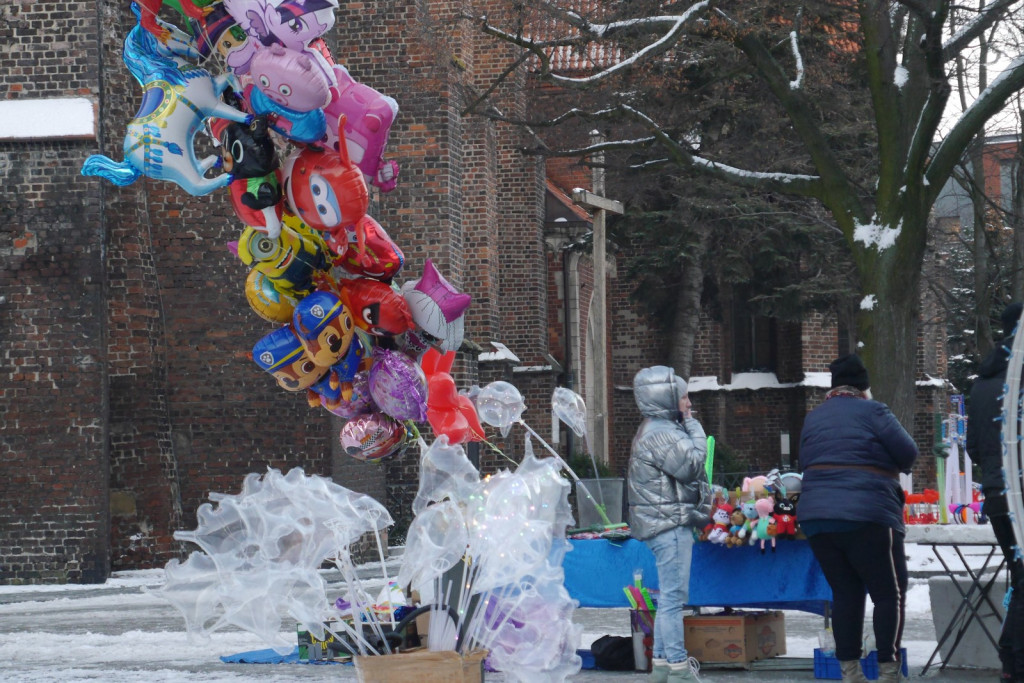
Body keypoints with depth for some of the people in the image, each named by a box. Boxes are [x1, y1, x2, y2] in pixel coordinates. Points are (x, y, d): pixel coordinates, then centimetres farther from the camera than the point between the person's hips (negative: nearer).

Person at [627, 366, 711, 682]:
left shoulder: (662, 430, 20)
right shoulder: (659, 434, -16)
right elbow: (691, 465, -21)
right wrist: (694, 427, -10)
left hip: (671, 523, 11)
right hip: (670, 524, -11)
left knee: (670, 596, 15)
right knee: (674, 596, -10)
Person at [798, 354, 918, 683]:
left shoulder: (813, 418, 16)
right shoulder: (872, 412, -3)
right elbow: (908, 452, -4)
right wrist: (891, 468, 15)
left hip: (816, 516, 6)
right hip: (866, 517, -6)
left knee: (845, 592, 12)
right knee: (889, 593, 3)